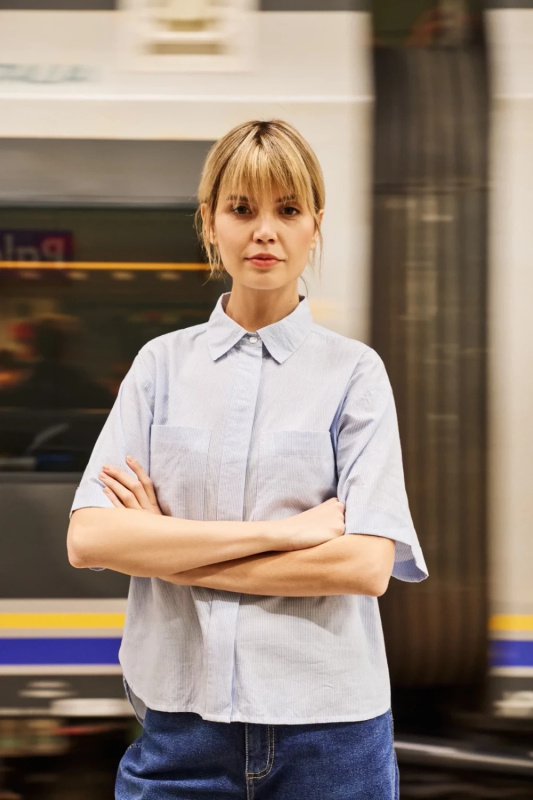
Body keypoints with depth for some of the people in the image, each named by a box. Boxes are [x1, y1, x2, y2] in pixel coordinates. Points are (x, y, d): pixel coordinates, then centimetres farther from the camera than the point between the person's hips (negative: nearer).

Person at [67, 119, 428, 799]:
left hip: (326, 725, -1)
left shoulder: (354, 371, -3)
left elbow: (366, 563, -13)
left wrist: (171, 548, -11)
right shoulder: (162, 364, 4)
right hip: (181, 722, 2)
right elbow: (88, 538, -7)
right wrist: (278, 530, -14)